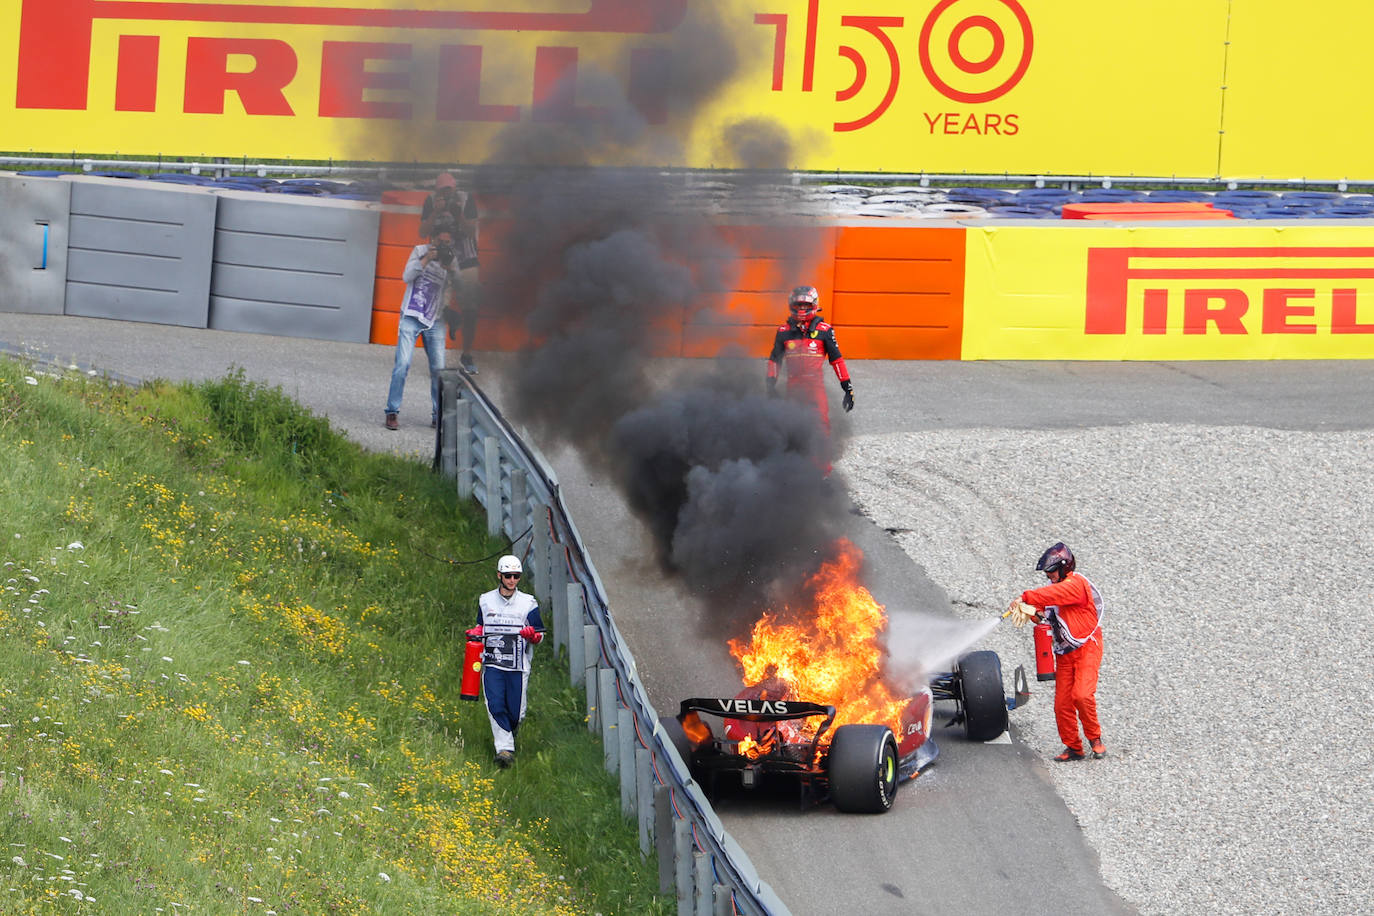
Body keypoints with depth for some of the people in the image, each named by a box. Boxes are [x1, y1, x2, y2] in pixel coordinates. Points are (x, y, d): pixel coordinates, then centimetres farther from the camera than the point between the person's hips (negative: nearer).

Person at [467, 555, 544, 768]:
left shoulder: (528, 603, 4)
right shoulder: (485, 601, 9)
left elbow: (540, 636, 7)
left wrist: (532, 635, -17)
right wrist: (476, 633, 1)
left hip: (518, 667, 0)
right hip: (492, 664, 0)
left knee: (516, 713, -1)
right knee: (495, 706, -18)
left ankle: (508, 737, 30)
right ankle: (504, 748, -17)